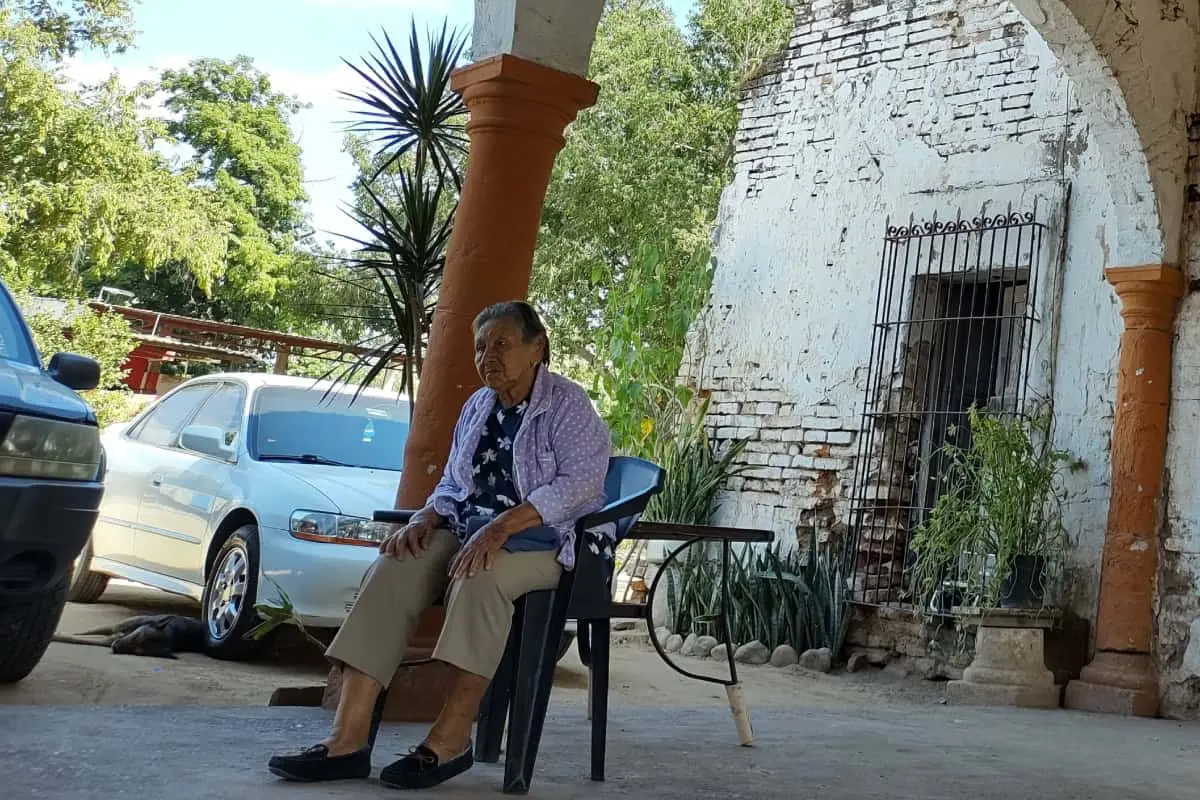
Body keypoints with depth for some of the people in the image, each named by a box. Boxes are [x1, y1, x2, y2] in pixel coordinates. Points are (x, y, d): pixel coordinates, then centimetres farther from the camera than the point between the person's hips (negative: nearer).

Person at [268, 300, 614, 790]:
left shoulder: (568, 405, -5)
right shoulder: (477, 407, 16)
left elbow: (580, 480, -18)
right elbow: (452, 484, 18)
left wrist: (503, 526, -29)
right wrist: (424, 521, -5)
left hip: (547, 538, -6)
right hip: (473, 529, 6)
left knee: (480, 576, -39)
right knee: (391, 570, -22)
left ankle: (451, 740, -33)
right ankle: (349, 737, -30)